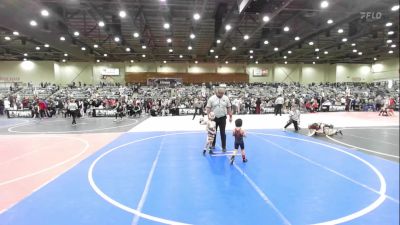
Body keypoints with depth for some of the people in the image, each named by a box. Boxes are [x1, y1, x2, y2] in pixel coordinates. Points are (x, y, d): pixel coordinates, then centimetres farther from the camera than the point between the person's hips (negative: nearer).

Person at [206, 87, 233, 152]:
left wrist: (230, 116, 2)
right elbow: (208, 108, -5)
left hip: (222, 118, 0)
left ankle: (224, 147, 12)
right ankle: (213, 145, 28)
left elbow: (229, 108, 5)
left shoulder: (226, 98, -1)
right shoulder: (212, 98, -6)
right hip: (214, 118, 0)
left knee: (223, 133, 3)